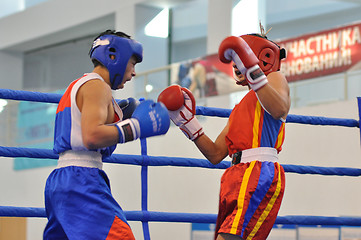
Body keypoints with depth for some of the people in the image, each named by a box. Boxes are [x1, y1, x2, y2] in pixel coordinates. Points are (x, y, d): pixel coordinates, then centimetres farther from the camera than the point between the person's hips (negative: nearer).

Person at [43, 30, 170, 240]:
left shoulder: (77, 86, 27)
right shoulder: (96, 85, -5)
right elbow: (91, 137, -19)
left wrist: (116, 119, 22)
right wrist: (135, 126, -12)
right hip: (81, 180, -10)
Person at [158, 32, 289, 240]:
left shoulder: (275, 79, 10)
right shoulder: (241, 108, 31)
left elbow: (279, 109, -17)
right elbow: (216, 154, 24)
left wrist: (252, 69, -21)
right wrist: (188, 122, 18)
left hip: (259, 176, -9)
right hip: (237, 176, 9)